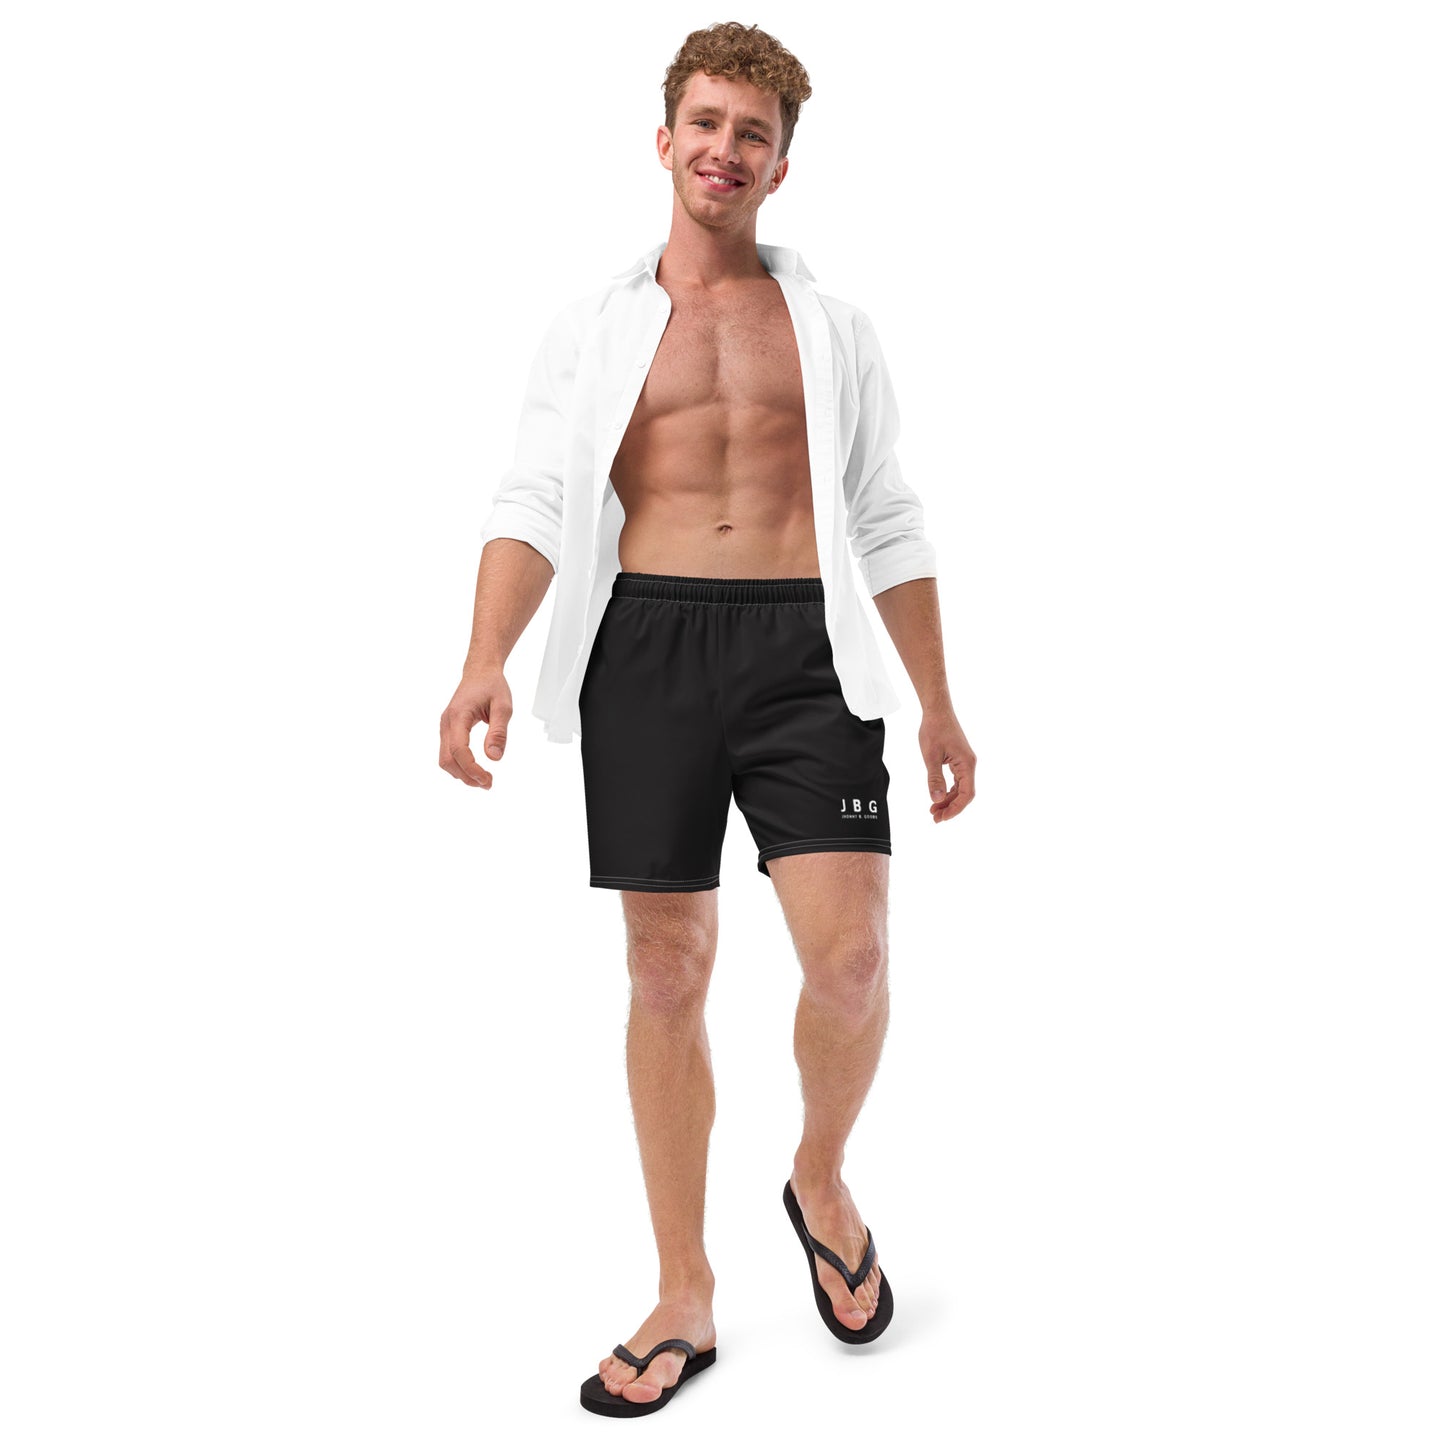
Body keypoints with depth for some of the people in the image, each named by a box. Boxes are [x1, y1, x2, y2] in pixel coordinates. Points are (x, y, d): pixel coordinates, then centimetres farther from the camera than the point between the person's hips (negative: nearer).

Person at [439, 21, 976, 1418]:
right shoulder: (592, 328, 12)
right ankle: (685, 1299, 16)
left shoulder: (833, 329, 16)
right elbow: (535, 502, 2)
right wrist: (485, 662, -16)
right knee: (666, 972, 3)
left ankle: (822, 1180, 19)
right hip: (648, 644, 0)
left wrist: (940, 705, 12)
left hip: (806, 646, 1)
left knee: (850, 953, -13)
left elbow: (887, 522, 16)